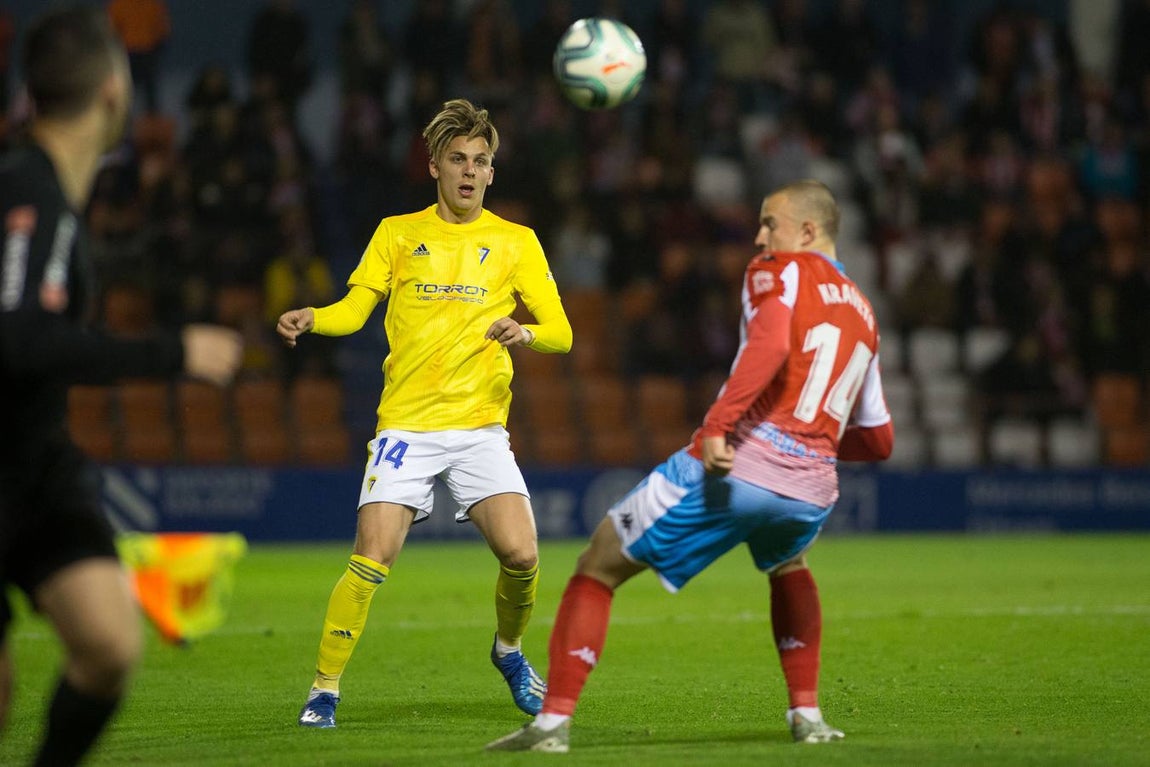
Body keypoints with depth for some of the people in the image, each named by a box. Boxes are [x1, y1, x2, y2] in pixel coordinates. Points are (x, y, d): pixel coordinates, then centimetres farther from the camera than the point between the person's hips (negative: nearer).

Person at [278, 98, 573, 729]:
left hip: (480, 426, 1)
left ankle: (509, 650, 16)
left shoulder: (516, 242, 9)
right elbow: (354, 309, 4)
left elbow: (560, 332, 5)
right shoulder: (398, 234, 10)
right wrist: (310, 318, -18)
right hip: (406, 424, -1)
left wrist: (526, 333, -17)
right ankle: (325, 688, -2)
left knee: (520, 554, -15)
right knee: (373, 557, -16)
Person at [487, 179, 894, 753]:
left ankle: (554, 720, -2)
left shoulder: (777, 272, 4)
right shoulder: (862, 314, 23)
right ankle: (807, 715, 28)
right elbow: (878, 441, 28)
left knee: (599, 565, 8)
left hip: (731, 466, -6)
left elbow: (769, 344, -19)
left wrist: (717, 424, -24)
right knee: (788, 566, 40)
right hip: (811, 487, 6)